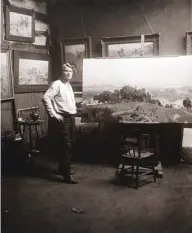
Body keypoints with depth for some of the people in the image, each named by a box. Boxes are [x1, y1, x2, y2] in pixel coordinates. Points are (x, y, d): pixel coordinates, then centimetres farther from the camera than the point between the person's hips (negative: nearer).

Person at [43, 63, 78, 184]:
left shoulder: (69, 85, 17)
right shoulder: (57, 84, -11)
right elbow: (46, 97, -22)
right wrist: (53, 114, -23)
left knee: (70, 145, 15)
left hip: (71, 118, 9)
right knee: (65, 146, -8)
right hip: (62, 119, -9)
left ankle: (63, 169, 29)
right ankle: (67, 175, -4)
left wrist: (74, 110, 16)